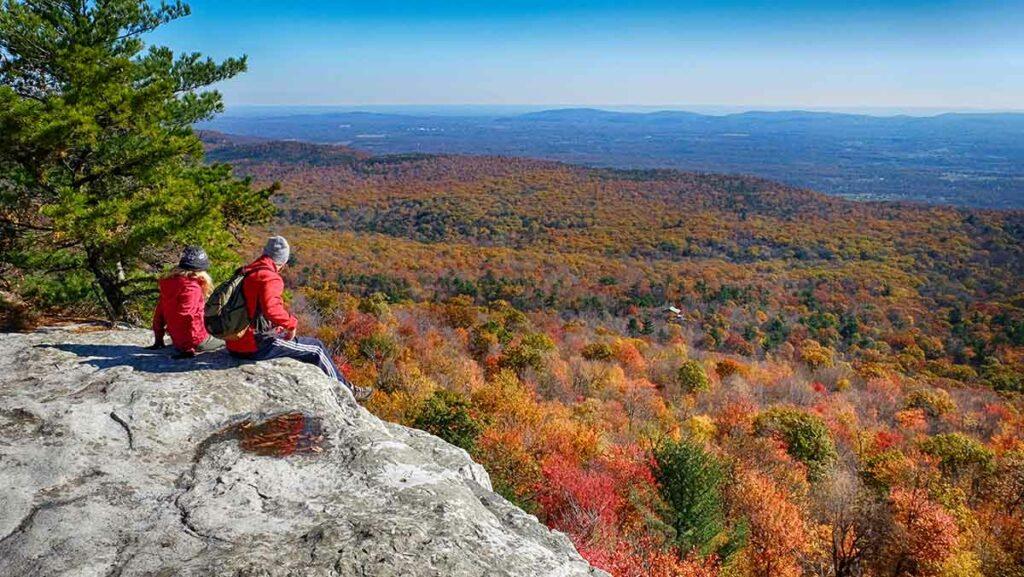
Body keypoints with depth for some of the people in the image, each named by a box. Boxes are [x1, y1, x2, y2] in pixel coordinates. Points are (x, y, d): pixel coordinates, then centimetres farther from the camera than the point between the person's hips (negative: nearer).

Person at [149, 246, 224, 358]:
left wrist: (158, 340, 18)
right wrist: (189, 349, -21)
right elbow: (186, 316, -26)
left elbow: (159, 311, 11)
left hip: (177, 341, 9)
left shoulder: (169, 282, 6)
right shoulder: (192, 288, -20)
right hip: (196, 341, -9)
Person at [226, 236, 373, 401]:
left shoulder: (246, 273, 10)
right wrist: (291, 323, -19)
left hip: (235, 345, 9)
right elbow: (271, 308, -37)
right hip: (257, 346, -9)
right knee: (316, 348, 5)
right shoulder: (270, 278, -18)